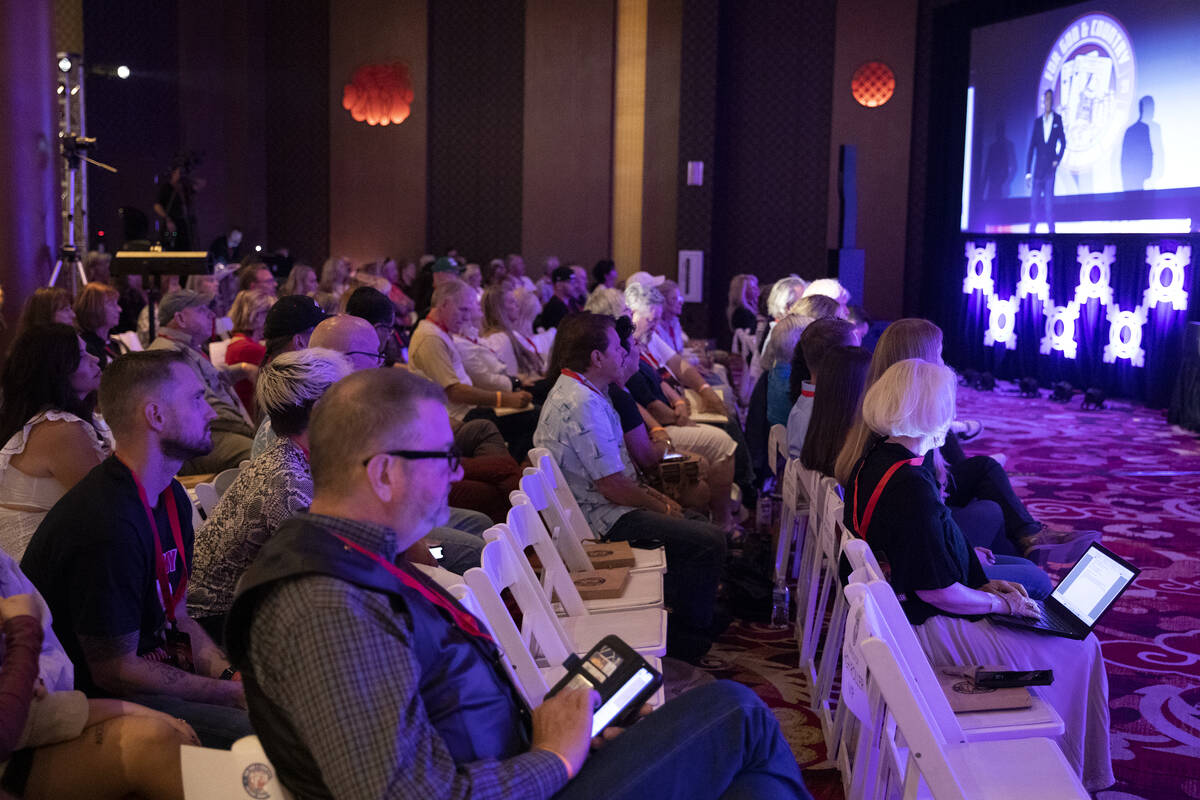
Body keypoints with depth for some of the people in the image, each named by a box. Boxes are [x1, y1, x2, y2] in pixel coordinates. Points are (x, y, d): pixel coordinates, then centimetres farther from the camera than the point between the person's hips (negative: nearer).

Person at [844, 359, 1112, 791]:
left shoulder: (872, 461, 0)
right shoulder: (913, 490, -30)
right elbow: (937, 591, -25)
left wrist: (982, 584, 8)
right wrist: (1001, 603, -9)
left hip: (895, 605, 10)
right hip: (927, 630, -10)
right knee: (1077, 649, 1)